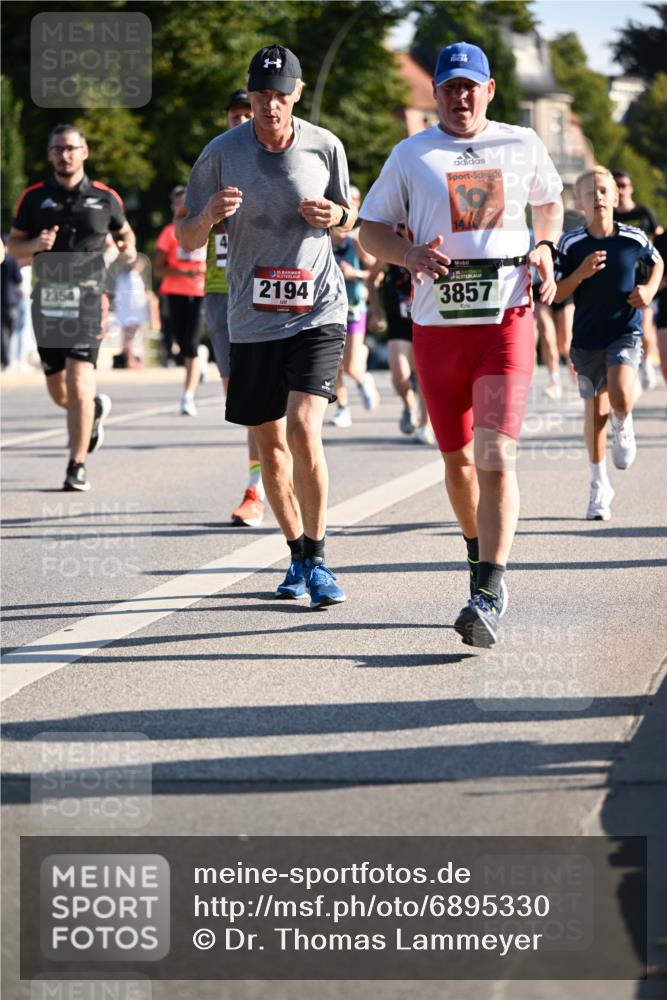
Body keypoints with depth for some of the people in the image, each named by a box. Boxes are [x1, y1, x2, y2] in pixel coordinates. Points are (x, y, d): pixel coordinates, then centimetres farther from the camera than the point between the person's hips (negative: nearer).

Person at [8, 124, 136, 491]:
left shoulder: (105, 197, 4)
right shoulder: (34, 197, 5)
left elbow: (124, 231, 22)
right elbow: (14, 245, 10)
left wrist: (128, 248, 1)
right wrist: (36, 244, -10)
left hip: (87, 299, -3)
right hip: (47, 299, 3)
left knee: (79, 385, -16)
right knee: (59, 393, 10)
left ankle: (77, 466, -7)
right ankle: (97, 409, 44)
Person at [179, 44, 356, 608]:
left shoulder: (325, 146, -1)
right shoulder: (222, 153, -2)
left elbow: (349, 218, 14)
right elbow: (187, 240, 3)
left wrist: (336, 215, -10)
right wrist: (209, 216, -20)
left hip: (318, 312, -2)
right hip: (253, 322, 2)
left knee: (304, 430, -18)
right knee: (271, 446, 9)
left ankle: (318, 559, -8)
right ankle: (297, 555, 28)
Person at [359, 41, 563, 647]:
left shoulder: (522, 146, 9)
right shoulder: (411, 155, 7)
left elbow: (549, 200, 28)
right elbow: (370, 228, 9)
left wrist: (545, 247, 8)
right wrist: (411, 255, -11)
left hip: (506, 320, -2)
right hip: (437, 325, 2)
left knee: (496, 454, -16)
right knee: (457, 458, 10)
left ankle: (489, 593, -22)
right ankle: (477, 546, 37)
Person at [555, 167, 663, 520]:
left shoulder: (633, 238, -5)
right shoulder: (571, 244, -7)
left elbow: (657, 262, 16)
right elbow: (556, 294, -3)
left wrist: (650, 290, -1)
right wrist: (581, 273, -19)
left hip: (625, 331, -1)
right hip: (587, 337, 1)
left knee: (620, 396, -24)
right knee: (595, 409, 9)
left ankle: (623, 426, 15)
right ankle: (599, 487, 24)